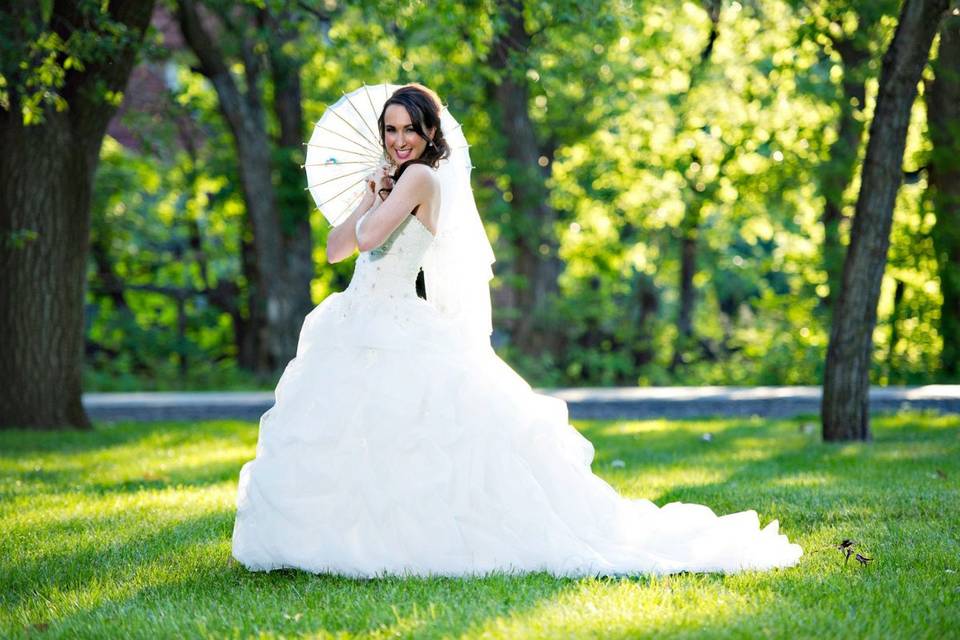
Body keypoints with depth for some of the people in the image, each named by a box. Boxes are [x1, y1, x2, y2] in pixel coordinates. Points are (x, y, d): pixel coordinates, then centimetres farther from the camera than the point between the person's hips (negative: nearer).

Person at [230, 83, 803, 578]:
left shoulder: (421, 178, -12)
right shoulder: (396, 182, 15)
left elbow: (368, 237, -23)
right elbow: (335, 250, 12)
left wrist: (378, 205, -3)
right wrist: (370, 198, 0)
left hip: (396, 341, -9)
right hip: (355, 334, 9)